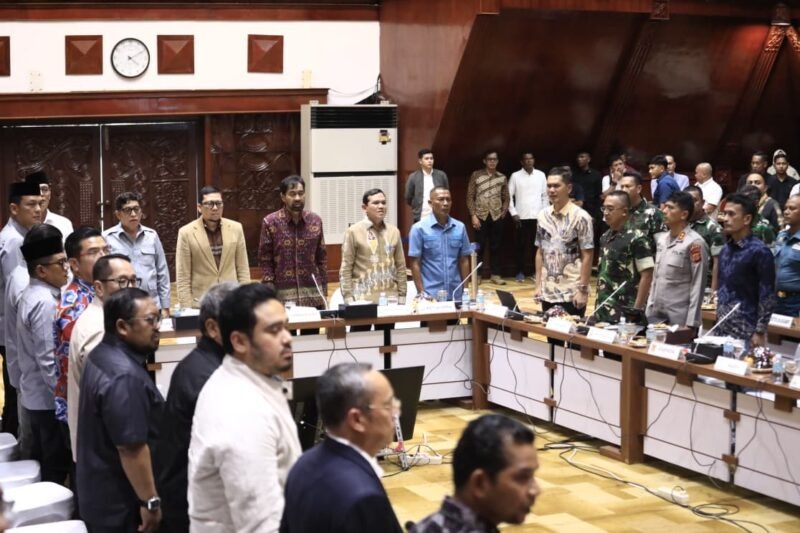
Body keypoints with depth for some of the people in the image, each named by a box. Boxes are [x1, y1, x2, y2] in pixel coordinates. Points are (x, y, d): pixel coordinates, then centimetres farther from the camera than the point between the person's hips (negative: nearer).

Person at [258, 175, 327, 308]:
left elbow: (322, 259, 11)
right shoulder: (270, 222, -3)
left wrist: (324, 292, 6)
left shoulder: (315, 221, 7)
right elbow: (265, 261, -2)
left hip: (313, 296, 3)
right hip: (283, 297, -3)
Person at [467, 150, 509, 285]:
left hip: (496, 217, 2)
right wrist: (473, 215, -7)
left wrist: (503, 213, 1)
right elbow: (470, 197, -1)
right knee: (479, 246, 1)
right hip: (481, 216, -2)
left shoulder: (502, 177, 8)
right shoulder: (476, 175, 1)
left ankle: (495, 274, 11)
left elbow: (506, 198, 13)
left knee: (496, 246, 4)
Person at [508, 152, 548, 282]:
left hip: (538, 216, 2)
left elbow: (545, 195, 9)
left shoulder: (541, 175, 6)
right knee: (521, 245, 1)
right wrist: (513, 213, -6)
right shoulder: (515, 176, 1)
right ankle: (520, 272, 8)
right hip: (522, 217, -2)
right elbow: (509, 196, 1)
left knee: (537, 245, 3)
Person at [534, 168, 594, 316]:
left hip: (572, 293, -5)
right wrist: (538, 285, 8)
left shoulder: (580, 217, -9)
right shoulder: (543, 216, 7)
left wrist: (582, 290, -13)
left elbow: (587, 256, -9)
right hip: (547, 292, 5)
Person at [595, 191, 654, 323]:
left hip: (624, 314, -7)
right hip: (603, 312, 7)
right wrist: (597, 305, 11)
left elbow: (647, 275, -12)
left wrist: (636, 310, -14)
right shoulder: (605, 237, 11)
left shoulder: (636, 238, -10)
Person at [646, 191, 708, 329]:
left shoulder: (695, 243, -10)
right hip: (656, 315, 6)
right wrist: (649, 310, 12)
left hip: (680, 318, -6)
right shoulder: (662, 239, 12)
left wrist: (691, 323, -15)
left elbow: (698, 287, -12)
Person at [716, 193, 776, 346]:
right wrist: (718, 322, 14)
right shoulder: (725, 250, 10)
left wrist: (760, 332, -13)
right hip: (722, 329, 6)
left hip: (746, 332, -6)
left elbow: (767, 296, -11)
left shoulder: (759, 252, -10)